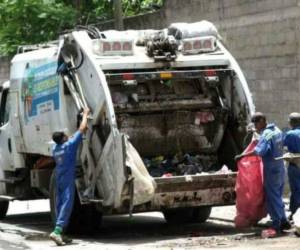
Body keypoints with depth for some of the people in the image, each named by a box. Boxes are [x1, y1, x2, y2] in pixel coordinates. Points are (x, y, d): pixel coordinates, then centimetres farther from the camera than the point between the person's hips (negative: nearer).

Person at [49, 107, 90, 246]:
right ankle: (57, 231, -24)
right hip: (68, 179, -7)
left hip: (58, 179, 7)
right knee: (67, 204, -12)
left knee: (60, 204, 10)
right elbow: (82, 129, -6)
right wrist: (85, 114, 7)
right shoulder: (70, 145, -11)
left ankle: (59, 232, 9)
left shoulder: (55, 148, 8)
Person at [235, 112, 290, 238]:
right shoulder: (277, 131, 9)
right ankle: (283, 221, 22)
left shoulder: (266, 134, -19)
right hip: (280, 168, 9)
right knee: (277, 197, 17)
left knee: (272, 198, -4)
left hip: (271, 170, -9)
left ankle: (276, 226, -4)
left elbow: (258, 151, -32)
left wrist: (242, 155, -30)